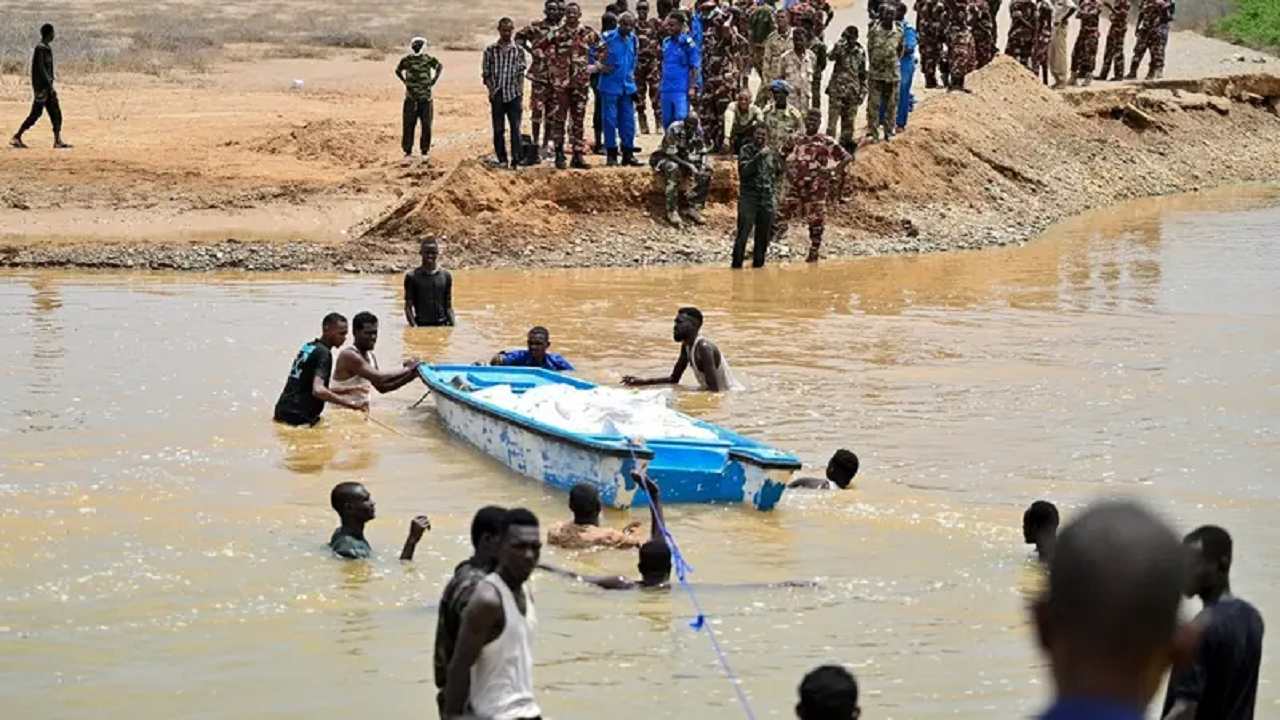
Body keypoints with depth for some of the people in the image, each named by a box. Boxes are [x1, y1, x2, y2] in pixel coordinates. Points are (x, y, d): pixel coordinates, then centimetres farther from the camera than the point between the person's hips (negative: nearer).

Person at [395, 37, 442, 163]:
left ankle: (425, 151, 11)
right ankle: (408, 152, 4)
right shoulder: (406, 60, 1)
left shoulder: (428, 60, -2)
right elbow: (398, 70, 22)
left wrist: (434, 80, 12)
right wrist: (405, 82, 13)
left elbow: (440, 67, 19)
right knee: (408, 125, -1)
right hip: (411, 98, 1)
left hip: (425, 97, -1)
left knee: (426, 125, 1)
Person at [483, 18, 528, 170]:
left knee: (515, 128, -5)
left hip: (513, 95, 0)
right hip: (497, 96, 0)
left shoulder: (518, 51, 6)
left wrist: (521, 94, -2)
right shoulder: (490, 50, 5)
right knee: (498, 129, 4)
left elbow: (521, 74, 6)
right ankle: (502, 159, 12)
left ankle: (516, 160, -7)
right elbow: (486, 74, 7)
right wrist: (491, 89, -7)